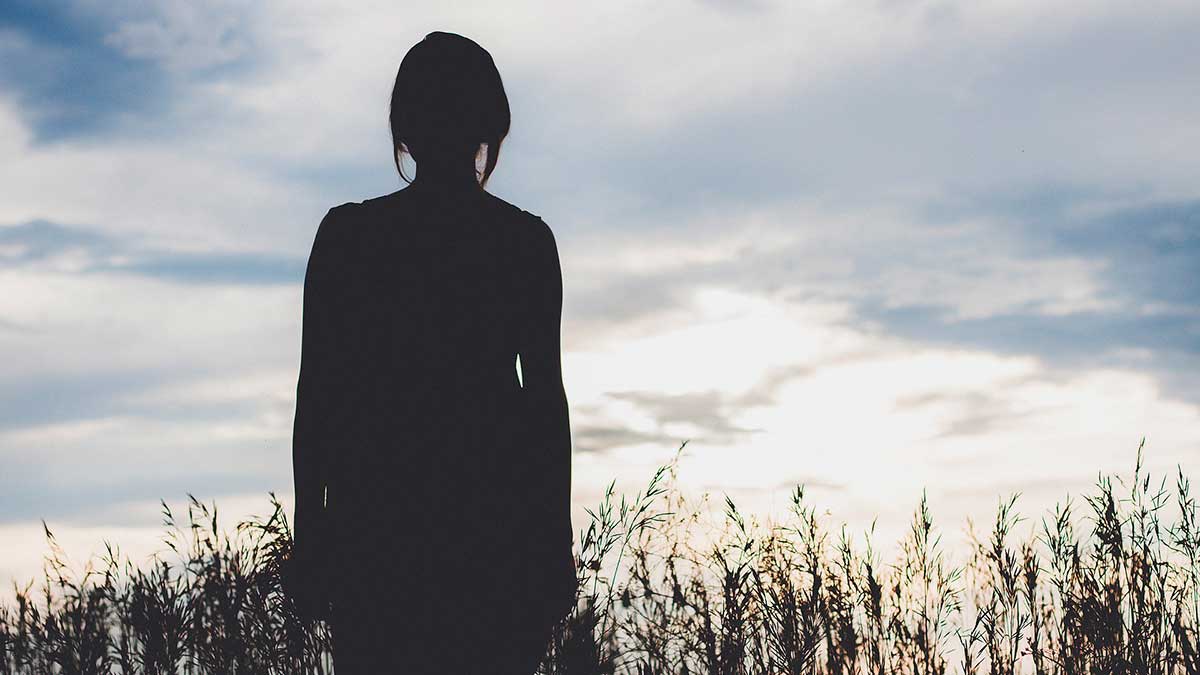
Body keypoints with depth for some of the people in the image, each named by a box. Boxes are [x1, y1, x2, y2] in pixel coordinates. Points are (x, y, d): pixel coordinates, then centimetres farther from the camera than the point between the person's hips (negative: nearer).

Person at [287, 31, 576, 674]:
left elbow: (316, 391, 0)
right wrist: (557, 540, 8)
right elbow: (545, 395, 1)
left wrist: (309, 536, 6)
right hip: (497, 509, 1)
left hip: (379, 508, 0)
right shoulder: (526, 240, 0)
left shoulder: (348, 234, -1)